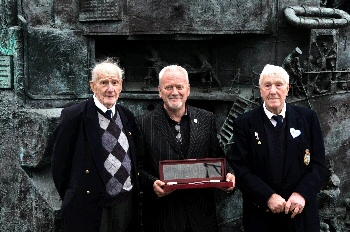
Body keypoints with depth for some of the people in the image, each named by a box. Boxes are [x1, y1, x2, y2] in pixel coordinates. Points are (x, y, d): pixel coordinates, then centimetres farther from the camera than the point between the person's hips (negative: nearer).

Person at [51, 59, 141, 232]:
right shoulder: (74, 116, -10)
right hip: (89, 209, -4)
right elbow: (60, 164, -6)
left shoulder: (127, 117, 6)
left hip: (127, 205, 5)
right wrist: (74, 201, -2)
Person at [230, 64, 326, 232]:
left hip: (301, 212, 1)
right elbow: (241, 169, -7)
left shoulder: (308, 118, 1)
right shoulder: (244, 123, -3)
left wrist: (302, 193, -15)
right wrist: (268, 197, -17)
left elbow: (318, 163, 0)